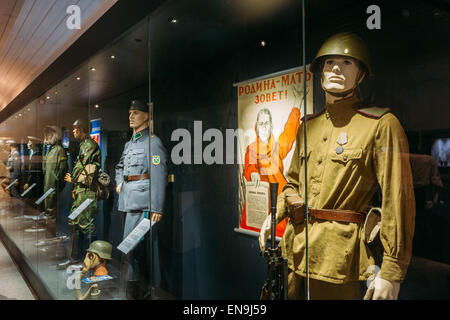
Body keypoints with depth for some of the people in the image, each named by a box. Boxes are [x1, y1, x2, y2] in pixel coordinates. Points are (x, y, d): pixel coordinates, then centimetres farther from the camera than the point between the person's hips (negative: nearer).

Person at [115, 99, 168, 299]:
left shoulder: (152, 142, -8)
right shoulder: (129, 144, 19)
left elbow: (159, 176, -16)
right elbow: (120, 167, 35)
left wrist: (157, 208, -20)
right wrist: (119, 183, 14)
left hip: (142, 203, -9)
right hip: (127, 201, 9)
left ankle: (134, 291, -1)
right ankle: (144, 287, 27)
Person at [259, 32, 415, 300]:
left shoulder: (381, 125, -7)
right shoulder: (308, 126, 11)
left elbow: (399, 200, -11)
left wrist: (392, 271, -14)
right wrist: (274, 215, 3)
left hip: (339, 257, -5)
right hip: (294, 252, 6)